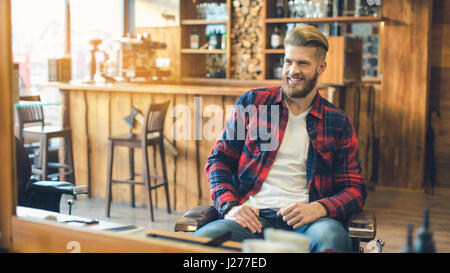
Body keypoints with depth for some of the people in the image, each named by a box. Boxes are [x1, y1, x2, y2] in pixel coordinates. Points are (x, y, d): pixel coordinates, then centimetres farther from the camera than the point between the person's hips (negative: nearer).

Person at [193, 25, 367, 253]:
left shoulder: (338, 122, 12)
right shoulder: (252, 102, 13)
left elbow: (354, 189, 10)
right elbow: (219, 159, 13)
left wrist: (319, 208, -13)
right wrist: (229, 206, -6)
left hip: (305, 219, 0)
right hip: (252, 216, 1)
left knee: (330, 239, -37)